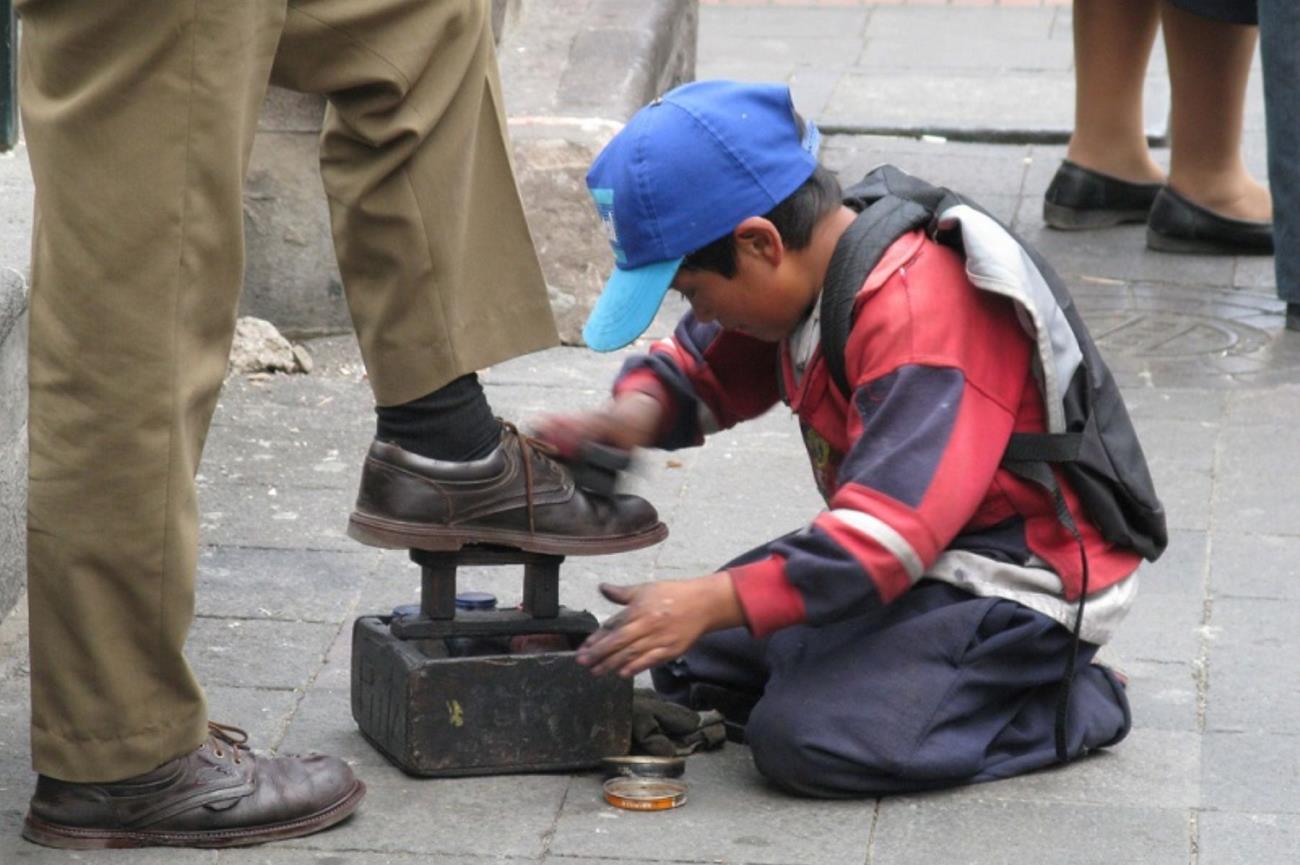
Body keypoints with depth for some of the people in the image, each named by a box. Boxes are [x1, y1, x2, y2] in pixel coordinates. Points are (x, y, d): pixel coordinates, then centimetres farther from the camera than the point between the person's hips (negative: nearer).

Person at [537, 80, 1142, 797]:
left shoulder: (919, 317, -28)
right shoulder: (803, 275, 2)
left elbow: (891, 531, -33)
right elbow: (703, 367, 19)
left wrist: (717, 602, -34)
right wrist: (639, 413, -6)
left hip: (1018, 584, -10)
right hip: (933, 548, 10)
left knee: (806, 739, -27)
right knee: (689, 661, 8)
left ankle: (1066, 707, -8)